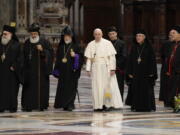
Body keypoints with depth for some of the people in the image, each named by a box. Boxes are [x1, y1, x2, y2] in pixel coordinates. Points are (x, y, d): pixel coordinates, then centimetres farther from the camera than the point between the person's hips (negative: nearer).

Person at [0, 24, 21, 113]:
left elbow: (18, 57, -4)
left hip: (11, 70, -4)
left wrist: (14, 66, -12)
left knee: (12, 88, -1)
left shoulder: (16, 45, -1)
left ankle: (12, 107, 3)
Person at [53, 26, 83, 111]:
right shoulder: (61, 47, 12)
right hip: (62, 70, 3)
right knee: (62, 87, 0)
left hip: (72, 70, -3)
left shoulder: (75, 46, 3)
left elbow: (80, 57, 2)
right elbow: (57, 58, 14)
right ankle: (63, 104, 7)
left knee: (71, 87, -5)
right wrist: (56, 70, 9)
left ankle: (70, 105, -5)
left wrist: (75, 56, -19)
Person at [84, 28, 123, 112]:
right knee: (97, 87, 0)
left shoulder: (107, 43, 0)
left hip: (106, 67, -3)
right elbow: (88, 58, 9)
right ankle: (99, 105, 2)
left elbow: (112, 57, -3)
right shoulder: (91, 45, 9)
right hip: (95, 68, 3)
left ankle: (109, 104, 0)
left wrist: (112, 68, -11)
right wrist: (88, 69, 0)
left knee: (107, 86, -6)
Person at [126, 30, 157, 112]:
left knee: (147, 90, -2)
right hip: (135, 73, 3)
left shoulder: (148, 47, 0)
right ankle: (136, 107, 4)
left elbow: (152, 60, -3)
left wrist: (151, 72, -10)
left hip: (146, 73, -3)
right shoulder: (134, 48, 9)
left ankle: (148, 106, 2)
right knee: (136, 90, 1)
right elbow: (130, 60, 9)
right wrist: (129, 72, 1)